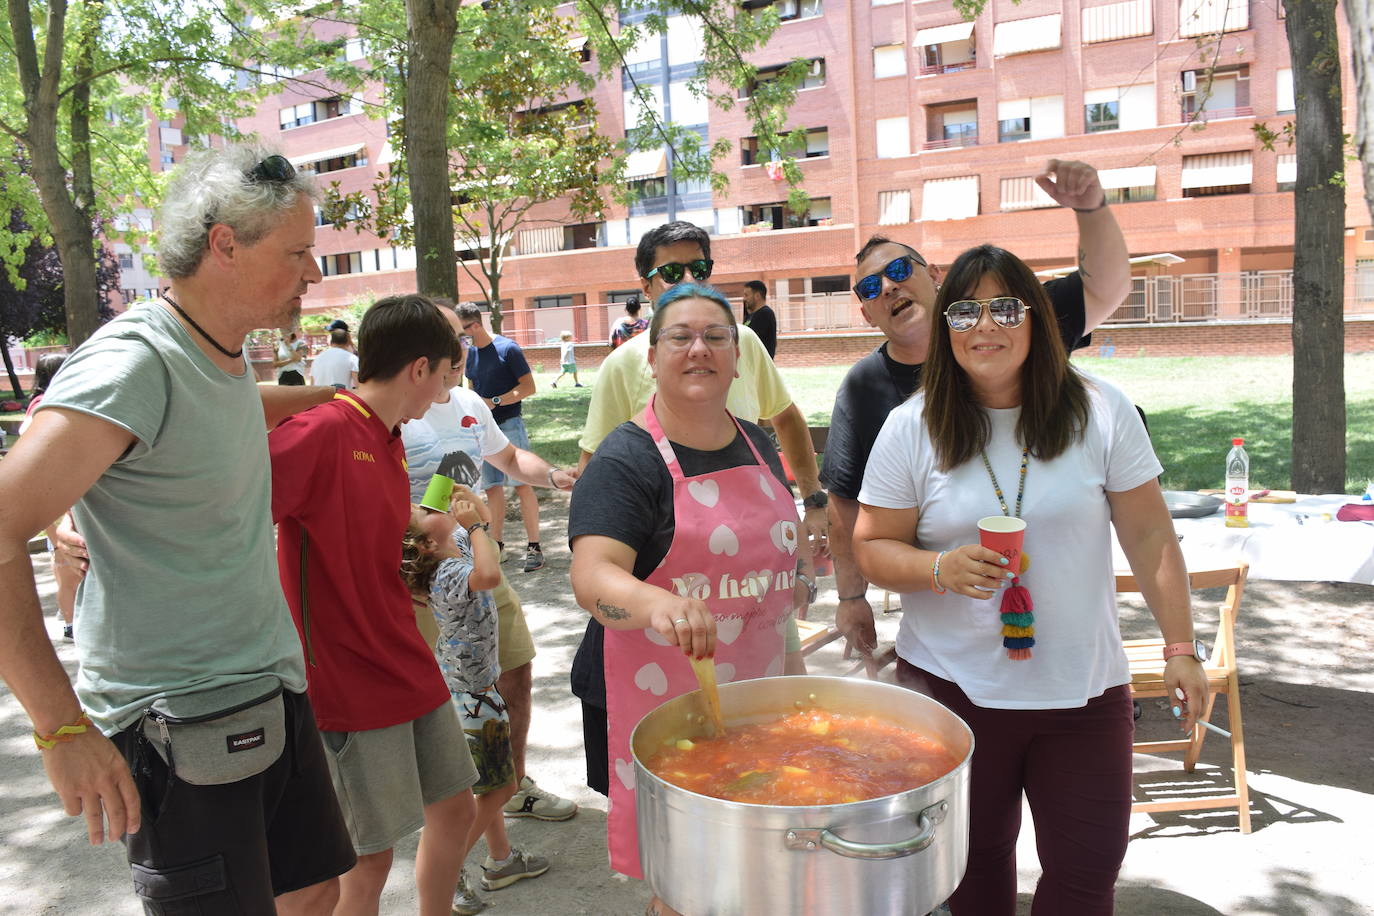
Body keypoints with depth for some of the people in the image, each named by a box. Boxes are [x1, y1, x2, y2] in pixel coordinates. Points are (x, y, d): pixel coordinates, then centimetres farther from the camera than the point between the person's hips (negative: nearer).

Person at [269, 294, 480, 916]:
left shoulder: (389, 439, 9)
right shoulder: (322, 432, -19)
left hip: (409, 668, 9)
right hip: (348, 682, -8)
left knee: (454, 807, 19)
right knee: (370, 857, 5)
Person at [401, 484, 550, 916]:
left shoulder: (458, 543, -4)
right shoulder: (449, 577, -31)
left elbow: (486, 521, 14)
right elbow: (488, 576, -53)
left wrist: (462, 491, -3)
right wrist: (475, 526, -38)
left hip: (465, 684, 10)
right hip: (471, 693, -10)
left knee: (486, 782, 22)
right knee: (498, 788, 1)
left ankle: (501, 859, 38)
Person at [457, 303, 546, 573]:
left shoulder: (507, 348, -9)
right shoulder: (470, 354, 11)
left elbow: (528, 387, -11)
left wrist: (494, 402, -18)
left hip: (509, 426, -6)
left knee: (522, 485, -7)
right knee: (492, 488, 9)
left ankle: (534, 546, -1)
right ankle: (496, 544, 19)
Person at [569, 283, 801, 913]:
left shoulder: (756, 444, 7)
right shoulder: (627, 459, -13)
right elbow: (592, 575, -28)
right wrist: (658, 605, -47)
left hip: (759, 692, 6)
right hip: (667, 702, -6)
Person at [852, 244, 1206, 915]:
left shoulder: (1101, 413, -3)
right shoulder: (912, 428, -4)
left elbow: (1149, 537, 2)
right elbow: (871, 546, -2)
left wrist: (1180, 647, 2)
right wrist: (942, 569, -20)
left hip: (1083, 690, 1)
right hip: (951, 685, 0)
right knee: (974, 862, 15)